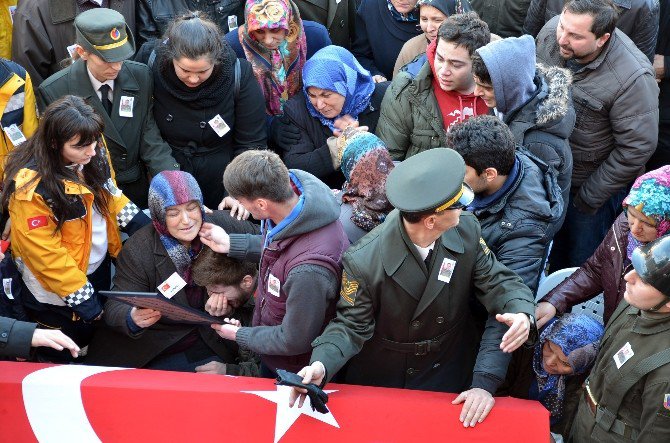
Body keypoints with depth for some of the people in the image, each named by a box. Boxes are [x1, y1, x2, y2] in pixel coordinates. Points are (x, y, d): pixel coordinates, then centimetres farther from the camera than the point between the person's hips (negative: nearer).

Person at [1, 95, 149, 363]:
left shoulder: (93, 153, -14)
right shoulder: (31, 186, -33)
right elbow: (45, 253, -27)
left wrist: (136, 221, -9)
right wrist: (81, 296, -23)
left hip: (100, 268, 7)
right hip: (57, 291, -6)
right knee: (59, 359, 16)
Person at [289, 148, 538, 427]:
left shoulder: (466, 231, -16)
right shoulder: (363, 262, -28)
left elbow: (497, 282, -10)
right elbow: (351, 326, -18)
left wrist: (520, 312, -33)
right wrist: (321, 366, -37)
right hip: (379, 384, -3)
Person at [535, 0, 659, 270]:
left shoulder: (632, 78, -33)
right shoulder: (550, 32, -16)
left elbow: (636, 149, -23)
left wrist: (588, 198, -15)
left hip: (594, 183, -5)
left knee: (579, 263, 14)